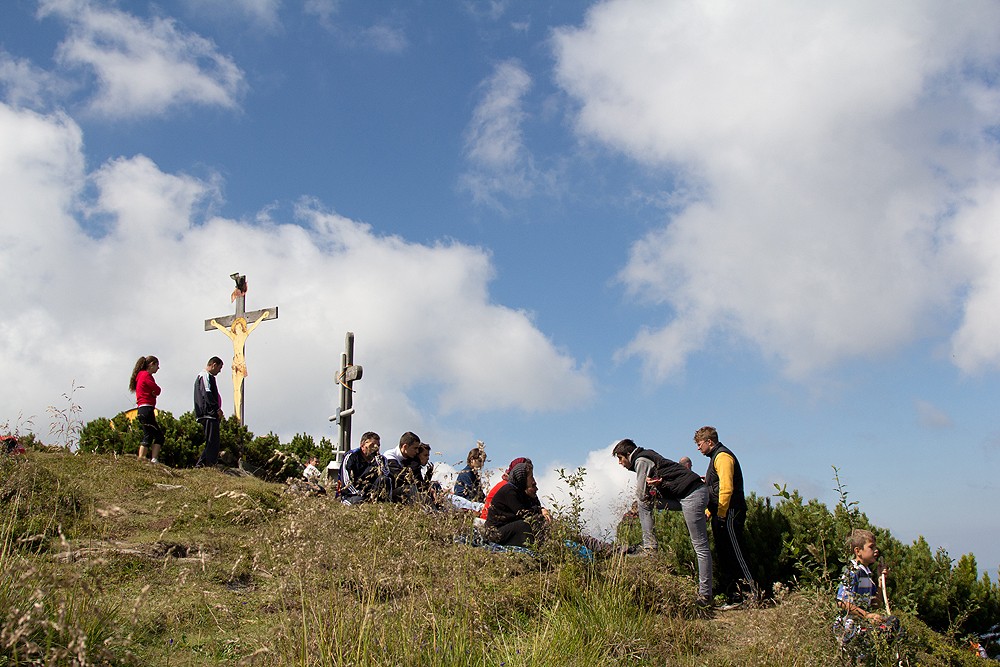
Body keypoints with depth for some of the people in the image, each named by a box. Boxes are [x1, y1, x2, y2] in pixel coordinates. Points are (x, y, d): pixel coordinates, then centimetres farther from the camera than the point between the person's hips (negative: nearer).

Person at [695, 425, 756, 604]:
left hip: (728, 514, -11)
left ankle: (753, 593, -9)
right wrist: (708, 512, 21)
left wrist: (721, 515, -21)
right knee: (723, 556, 9)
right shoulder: (716, 457, 22)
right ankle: (734, 597, 12)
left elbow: (726, 488, -21)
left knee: (736, 554, -10)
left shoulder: (722, 456, -11)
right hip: (722, 515, 11)